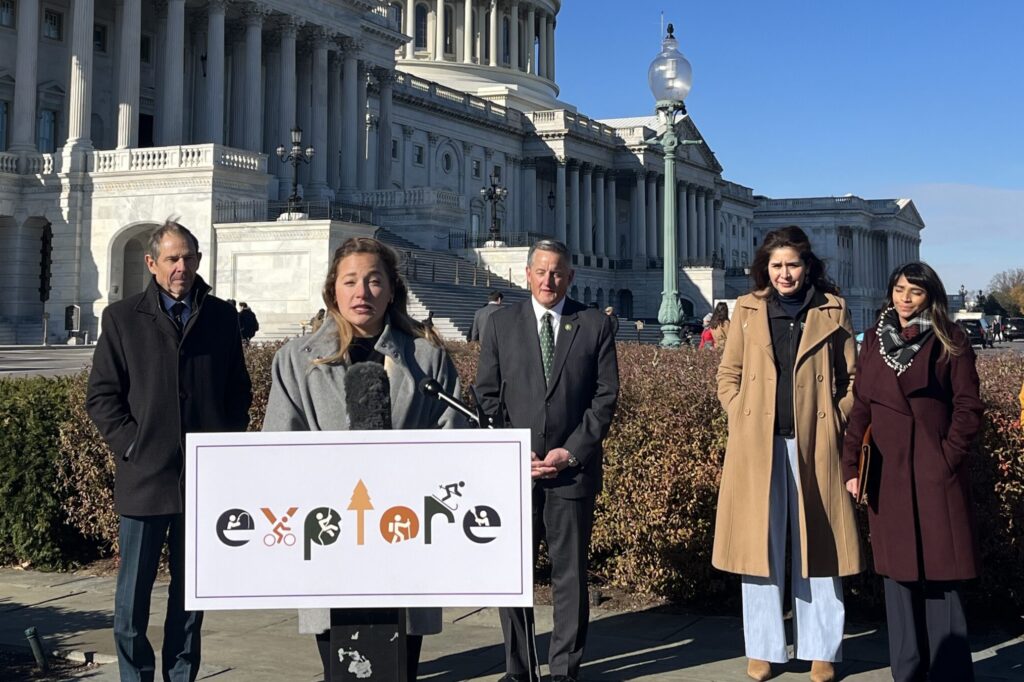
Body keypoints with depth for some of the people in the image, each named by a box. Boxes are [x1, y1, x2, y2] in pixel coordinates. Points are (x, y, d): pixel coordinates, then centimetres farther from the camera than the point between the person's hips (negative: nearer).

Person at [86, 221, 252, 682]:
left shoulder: (222, 317, 9)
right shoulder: (122, 317, 3)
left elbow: (239, 390, 13)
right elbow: (101, 395, 1)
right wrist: (131, 447, -8)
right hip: (144, 476, -2)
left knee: (192, 593, 11)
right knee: (133, 597, 3)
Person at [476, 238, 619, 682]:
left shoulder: (595, 325, 5)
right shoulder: (501, 324, 8)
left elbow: (606, 395, 2)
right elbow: (487, 395, 6)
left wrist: (571, 451, -7)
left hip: (573, 467, -1)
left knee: (570, 572, 4)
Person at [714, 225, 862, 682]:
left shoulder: (833, 311, 6)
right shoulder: (748, 310, 8)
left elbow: (851, 380, 8)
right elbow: (728, 375, 12)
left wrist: (837, 425, -2)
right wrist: (742, 421, 0)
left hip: (814, 445, -1)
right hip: (758, 446, 1)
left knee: (817, 547, 4)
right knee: (760, 546, 5)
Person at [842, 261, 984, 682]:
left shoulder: (949, 342, 1)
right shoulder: (876, 339, 11)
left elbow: (968, 407, -1)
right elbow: (860, 406, 10)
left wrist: (949, 457, -11)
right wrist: (851, 464, 2)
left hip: (935, 474, -4)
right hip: (887, 474, 4)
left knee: (940, 576, -3)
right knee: (898, 573, 8)